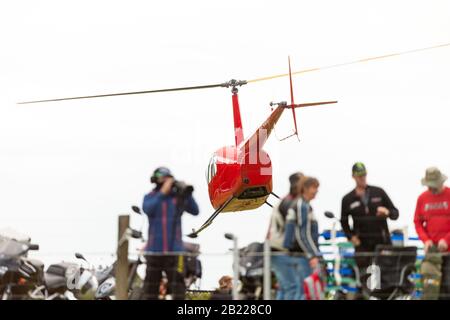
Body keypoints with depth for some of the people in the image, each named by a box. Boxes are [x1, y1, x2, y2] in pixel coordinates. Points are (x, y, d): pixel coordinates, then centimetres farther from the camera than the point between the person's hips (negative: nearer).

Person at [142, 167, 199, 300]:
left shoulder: (177, 197, 3)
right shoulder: (150, 197, 5)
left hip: (174, 249, -1)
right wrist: (162, 192, -23)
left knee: (177, 282, -9)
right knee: (151, 283, 9)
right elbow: (147, 209, -18)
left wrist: (187, 194, -21)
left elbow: (195, 211, -7)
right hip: (154, 249, 1)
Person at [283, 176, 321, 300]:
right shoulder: (303, 206, -13)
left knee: (300, 290, 11)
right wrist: (312, 255, -21)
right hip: (303, 253, -10)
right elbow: (302, 235, -19)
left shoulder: (297, 204, 17)